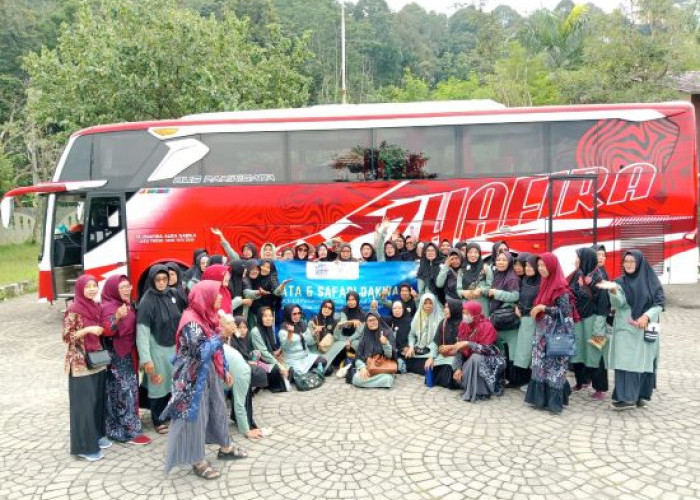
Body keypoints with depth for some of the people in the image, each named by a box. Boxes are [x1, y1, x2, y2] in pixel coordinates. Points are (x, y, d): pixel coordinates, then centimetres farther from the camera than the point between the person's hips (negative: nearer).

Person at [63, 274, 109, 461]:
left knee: (98, 400, 15)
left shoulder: (97, 307, 6)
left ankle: (97, 435, 29)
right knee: (84, 403, 0)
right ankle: (85, 446, 9)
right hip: (80, 364, -7)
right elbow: (66, 336, -15)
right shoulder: (73, 310, -15)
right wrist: (88, 329, -23)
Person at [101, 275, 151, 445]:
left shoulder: (127, 304, 8)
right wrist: (117, 317, -47)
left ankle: (116, 428, 26)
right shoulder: (108, 307, -17)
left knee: (129, 390, 14)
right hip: (117, 356, -9)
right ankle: (128, 431, 3)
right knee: (124, 391, -5)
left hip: (128, 353, 9)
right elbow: (106, 331, -32)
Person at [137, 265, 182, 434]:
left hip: (173, 347, 6)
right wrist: (146, 359, -22)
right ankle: (158, 420, 24)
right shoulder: (147, 301, -17)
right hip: (156, 349, -6)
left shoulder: (170, 296, 2)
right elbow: (142, 331, -19)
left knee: (172, 383, 15)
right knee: (158, 385, 7)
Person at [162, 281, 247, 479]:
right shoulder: (191, 321, -23)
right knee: (195, 415, 3)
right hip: (195, 377, -9)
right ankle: (198, 462, 16)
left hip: (211, 372, 9)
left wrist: (224, 370, 16)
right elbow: (202, 352, -30)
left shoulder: (207, 316, 5)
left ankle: (225, 448, 37)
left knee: (218, 408, 20)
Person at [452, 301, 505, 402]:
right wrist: (458, 368, -15)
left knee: (475, 358, -35)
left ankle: (479, 392, -22)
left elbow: (487, 349, -30)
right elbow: (459, 347, -6)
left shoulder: (486, 326, -23)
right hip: (470, 360, 6)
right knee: (457, 374, -14)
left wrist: (467, 343, -31)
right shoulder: (463, 325, -6)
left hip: (488, 359, -6)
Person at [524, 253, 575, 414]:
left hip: (556, 333, -8)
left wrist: (543, 308, -20)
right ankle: (542, 398, 18)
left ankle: (554, 400, 5)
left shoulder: (560, 287, -14)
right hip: (543, 331, 8)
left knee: (553, 366, -3)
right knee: (540, 365, 10)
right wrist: (536, 310, 5)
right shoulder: (545, 283, 11)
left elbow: (565, 311, -17)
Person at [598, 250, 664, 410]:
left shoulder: (651, 281, 2)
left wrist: (647, 315, -14)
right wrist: (613, 290, -34)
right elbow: (618, 303, -14)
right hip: (625, 328, 0)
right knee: (626, 361, -4)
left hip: (645, 329, 0)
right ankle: (626, 397, 0)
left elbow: (660, 302, 1)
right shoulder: (620, 282, 1)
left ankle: (641, 395, 15)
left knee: (643, 361, 4)